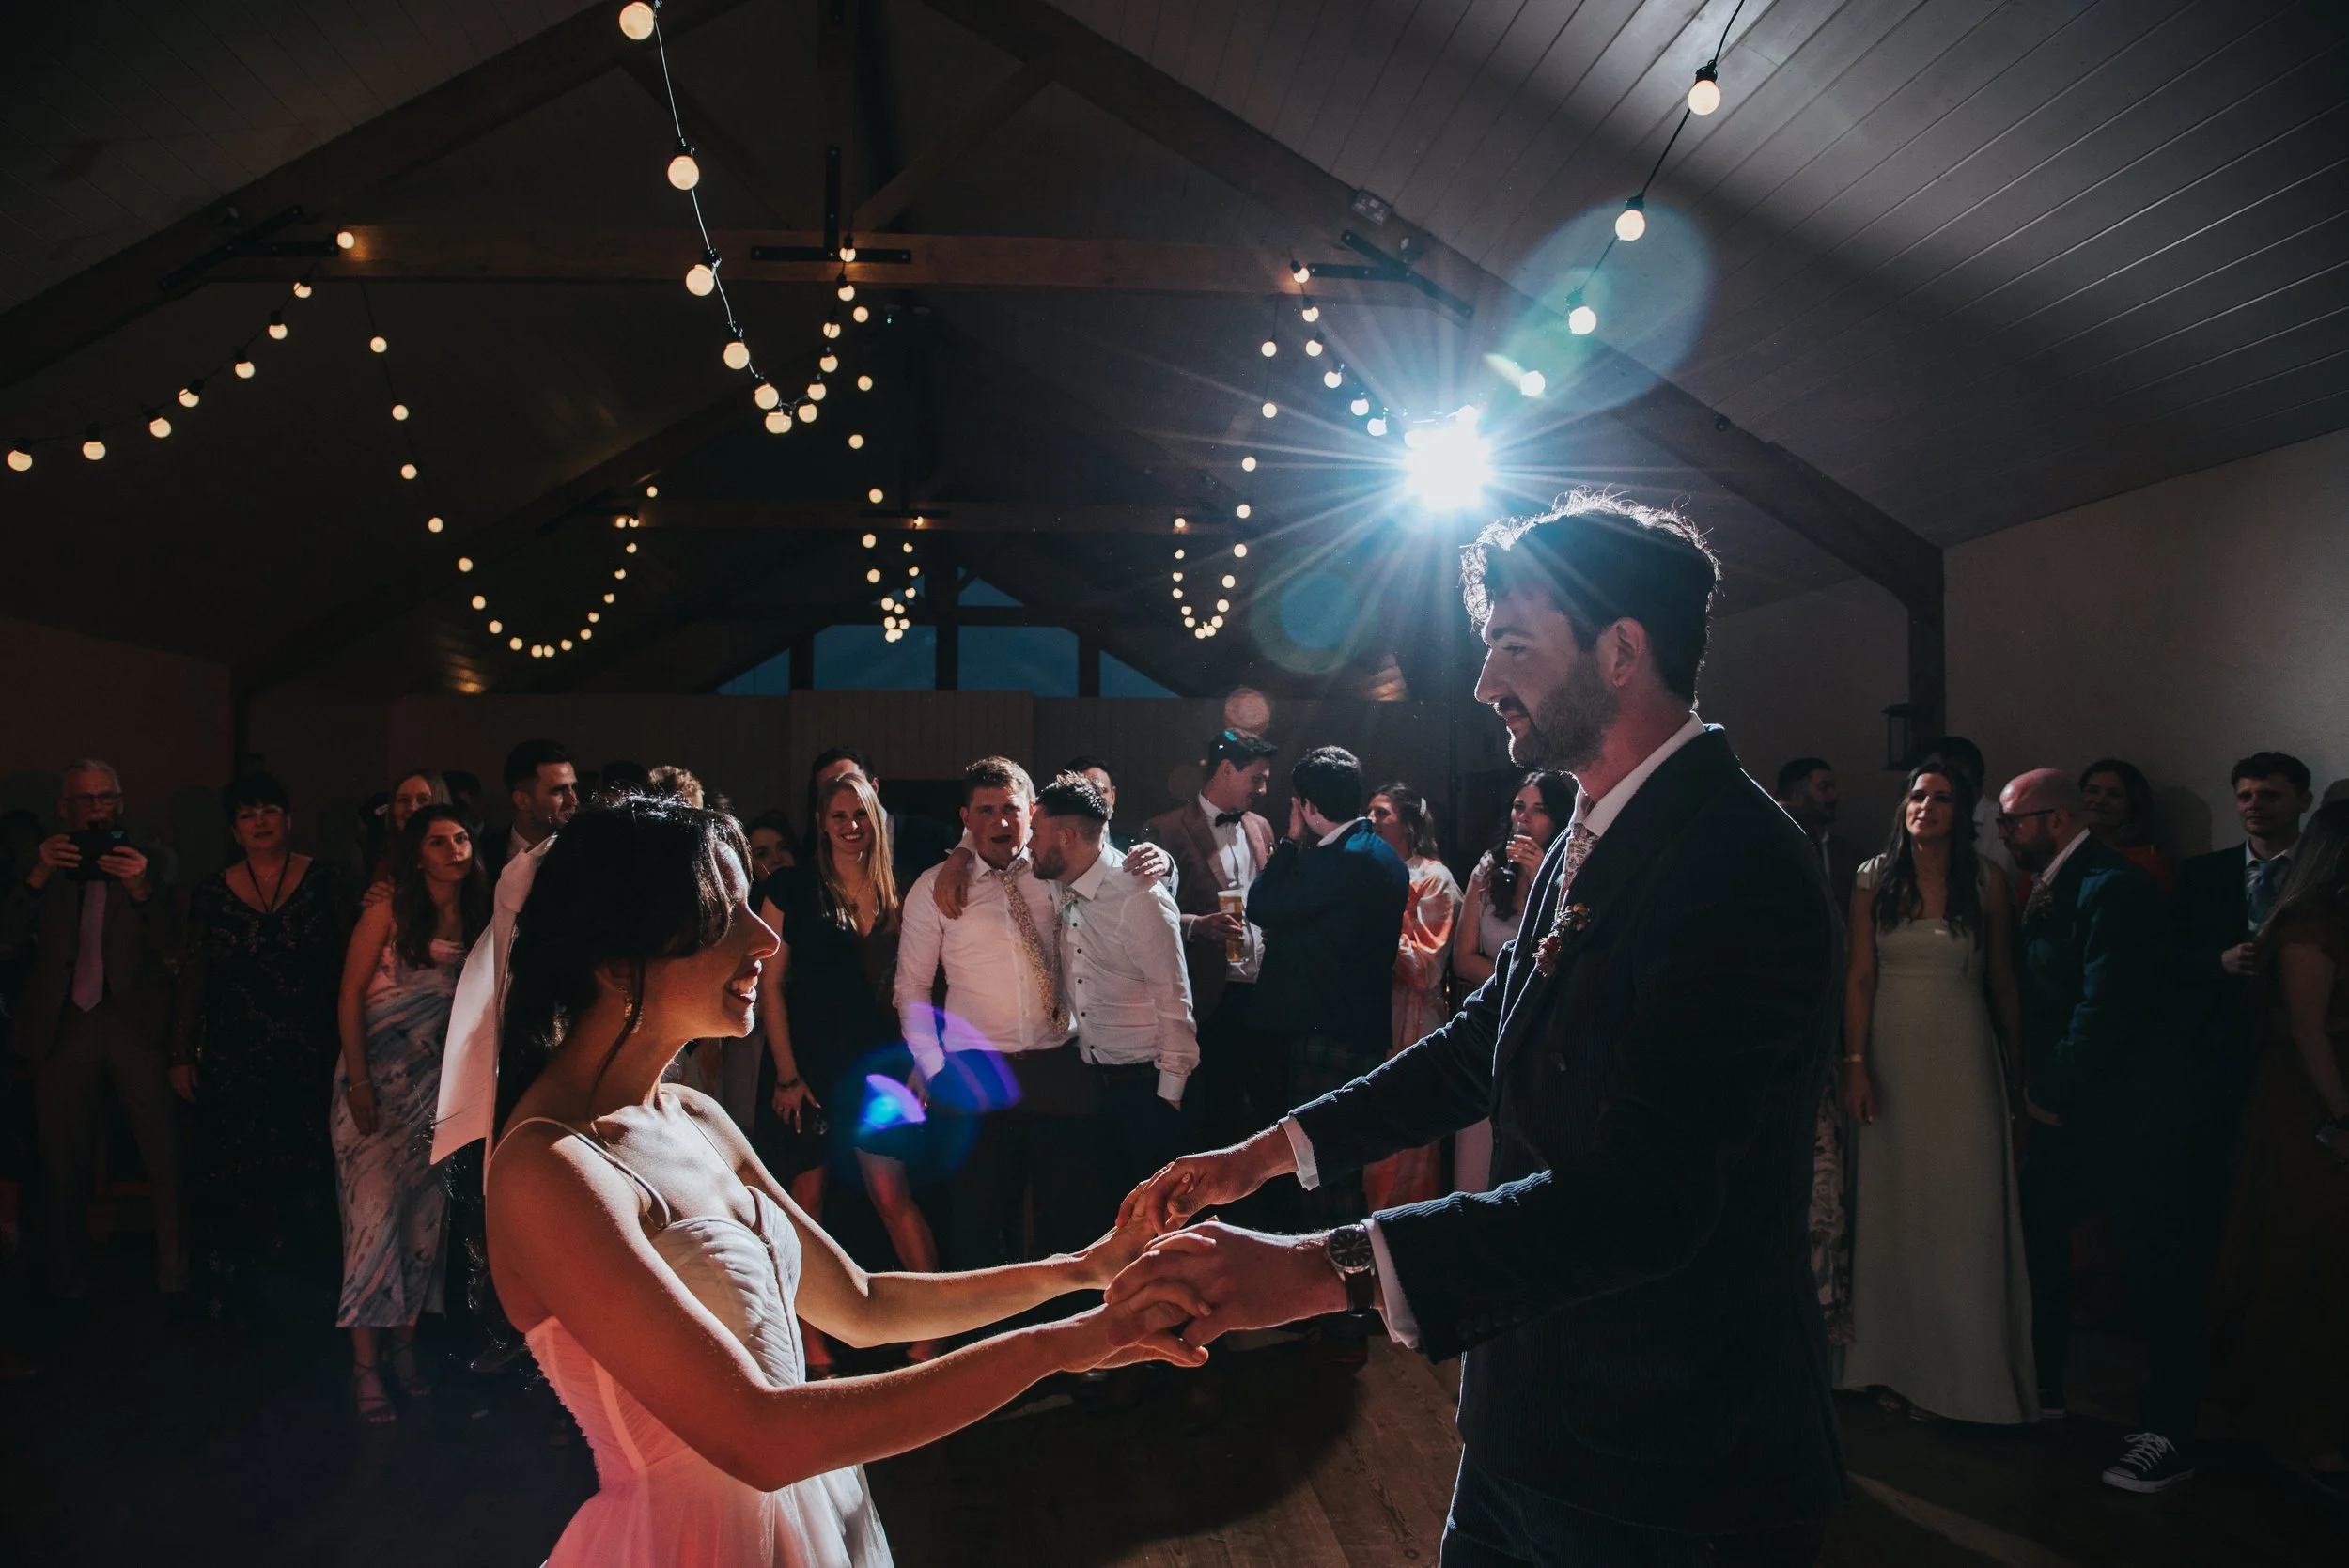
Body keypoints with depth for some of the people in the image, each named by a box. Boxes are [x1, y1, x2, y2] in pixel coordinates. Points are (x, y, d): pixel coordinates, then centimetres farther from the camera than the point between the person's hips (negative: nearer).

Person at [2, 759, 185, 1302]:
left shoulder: (146, 861, 5)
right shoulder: (46, 865, 10)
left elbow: (169, 942, -5)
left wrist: (141, 889, -24)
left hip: (136, 1023, -2)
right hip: (62, 1027, 2)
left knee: (166, 1157, -8)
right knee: (64, 1161, 9)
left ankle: (176, 1277, 3)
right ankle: (67, 1282, 22)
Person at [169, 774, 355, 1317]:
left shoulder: (326, 880, 2)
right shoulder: (212, 893, 8)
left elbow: (349, 962, 1)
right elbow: (194, 976, 9)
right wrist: (182, 1055, 5)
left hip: (310, 1055, -2)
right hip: (233, 1062, 2)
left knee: (308, 1170, -3)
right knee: (232, 1174, 2)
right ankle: (234, 1290, 16)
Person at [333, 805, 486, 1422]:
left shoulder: (476, 918, 5)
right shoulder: (389, 909, -7)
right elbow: (350, 994, -8)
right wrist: (358, 1081, -14)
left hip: (437, 1085, 4)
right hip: (377, 1080, -4)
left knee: (425, 1212, 7)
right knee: (374, 1210, -6)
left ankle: (406, 1342, 21)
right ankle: (366, 1364, 1)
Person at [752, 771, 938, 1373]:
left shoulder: (893, 895, 6)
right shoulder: (792, 889, -2)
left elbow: (904, 983, 9)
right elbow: (771, 984, -3)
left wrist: (915, 1060, -1)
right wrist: (786, 1074, -7)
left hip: (875, 1063, 2)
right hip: (806, 1065, -2)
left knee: (892, 1194, -4)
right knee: (805, 1200, 4)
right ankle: (811, 1343, 14)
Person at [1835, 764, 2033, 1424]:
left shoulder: (1987, 882, 2)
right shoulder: (1874, 879, 2)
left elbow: (2002, 978, 5)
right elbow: (1860, 976, -1)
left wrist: (2019, 1065, 3)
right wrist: (1855, 1065, -7)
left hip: (1962, 1059, 0)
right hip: (1892, 1054, 1)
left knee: (1964, 1214, 1)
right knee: (1893, 1207, 7)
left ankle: (1965, 1367, 16)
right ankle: (1899, 1363, 19)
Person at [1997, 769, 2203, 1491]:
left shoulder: (2114, 886, -18)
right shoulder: (2048, 889, 9)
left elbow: (2108, 1005, -23)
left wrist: (2053, 1093, -14)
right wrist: (2039, 1090, 3)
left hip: (2126, 1108, -9)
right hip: (2064, 1105, 9)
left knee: (2157, 1267, 2)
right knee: (2035, 1238, 14)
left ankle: (2168, 1436, 13)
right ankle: (2042, 1387, 30)